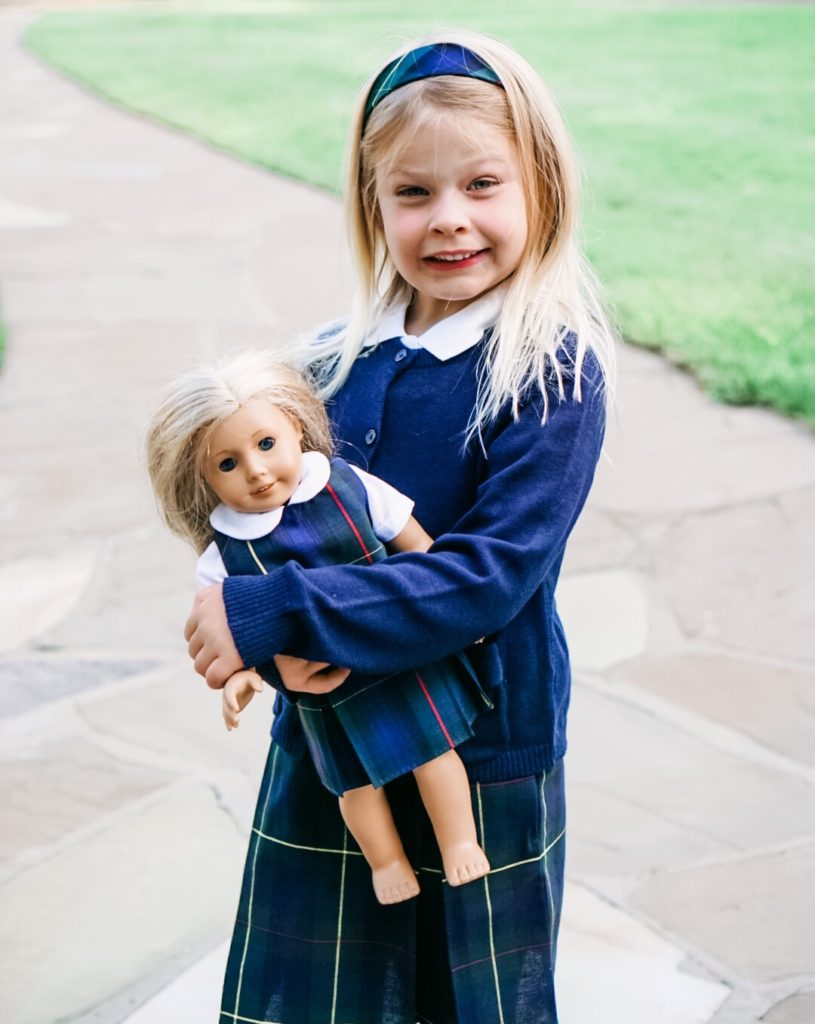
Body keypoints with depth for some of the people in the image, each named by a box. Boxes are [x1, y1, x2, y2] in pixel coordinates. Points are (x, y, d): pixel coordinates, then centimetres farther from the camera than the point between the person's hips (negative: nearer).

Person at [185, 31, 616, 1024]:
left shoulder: (553, 374, -16)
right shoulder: (335, 359, 0)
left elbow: (490, 573, -23)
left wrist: (270, 613, -26)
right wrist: (285, 638, -18)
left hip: (485, 762, -4)